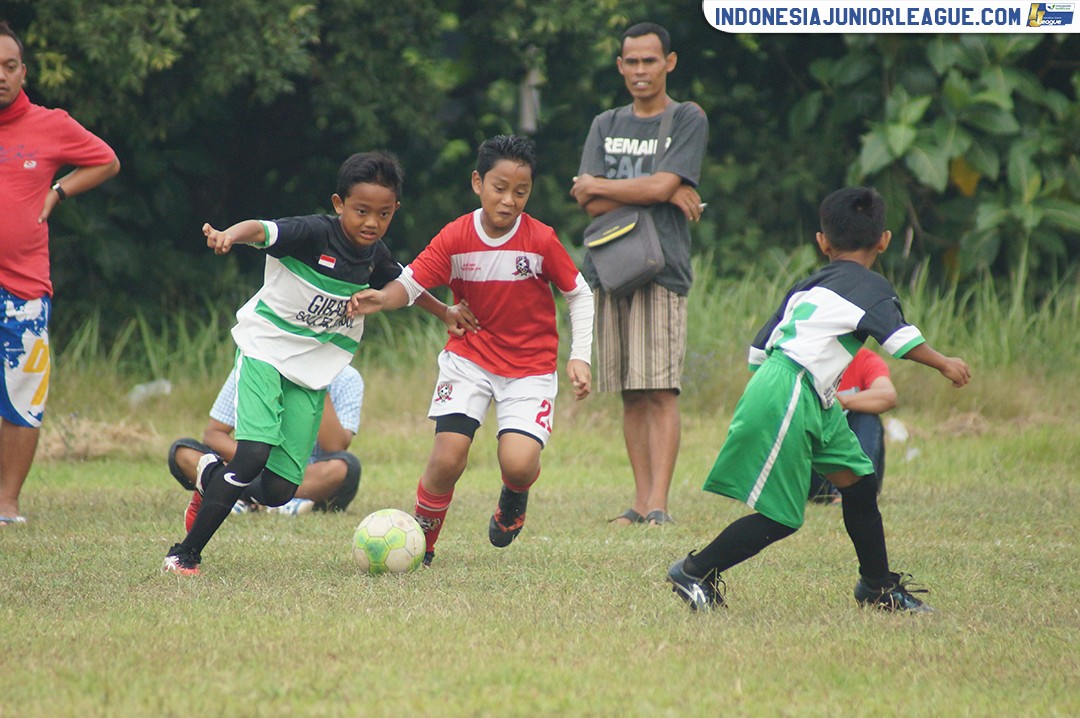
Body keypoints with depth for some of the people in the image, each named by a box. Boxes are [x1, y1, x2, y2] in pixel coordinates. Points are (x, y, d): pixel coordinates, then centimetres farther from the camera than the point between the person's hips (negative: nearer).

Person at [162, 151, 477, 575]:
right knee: (253, 455, -23)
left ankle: (212, 477, 31)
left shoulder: (374, 256, 1)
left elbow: (403, 284, 24)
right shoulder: (315, 234, -18)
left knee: (279, 490, -2)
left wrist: (445, 314, 32)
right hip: (265, 352, -5)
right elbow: (262, 230, -36)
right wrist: (230, 236, -56)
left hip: (313, 373, 5)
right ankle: (185, 554, -8)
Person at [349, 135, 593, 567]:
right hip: (470, 356, 1)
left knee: (518, 462, -19)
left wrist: (580, 357, -7)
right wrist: (382, 299, -36)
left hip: (531, 365, -1)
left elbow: (579, 295, -1)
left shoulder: (541, 241, -12)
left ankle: (514, 496, 20)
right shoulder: (455, 239, -10)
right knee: (447, 458, -14)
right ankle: (422, 540, 10)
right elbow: (412, 281, -14)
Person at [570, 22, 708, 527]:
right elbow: (591, 205, 4)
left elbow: (660, 186, -9)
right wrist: (667, 193, -4)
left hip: (661, 270, -4)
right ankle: (641, 500, 7)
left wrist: (596, 185, 3)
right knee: (631, 394, 4)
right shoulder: (605, 126, 18)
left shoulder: (688, 120, 5)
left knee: (660, 389, -11)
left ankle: (659, 504, -15)